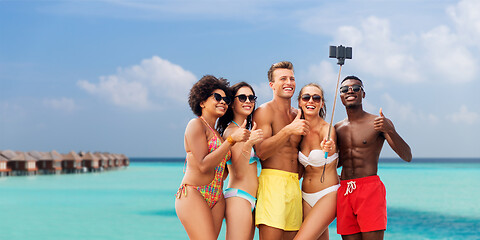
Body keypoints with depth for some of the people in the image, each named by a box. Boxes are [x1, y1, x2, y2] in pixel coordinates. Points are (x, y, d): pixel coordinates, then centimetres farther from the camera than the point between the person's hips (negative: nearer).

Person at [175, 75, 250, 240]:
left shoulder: (216, 133, 20)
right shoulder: (196, 124, -3)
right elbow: (203, 165, -13)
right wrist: (232, 139, -16)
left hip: (216, 200, 8)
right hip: (193, 195, -8)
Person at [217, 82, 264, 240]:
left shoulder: (245, 129, 18)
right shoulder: (232, 129, -9)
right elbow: (239, 172, -17)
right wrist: (248, 143, -30)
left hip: (250, 201, 9)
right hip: (238, 197, -9)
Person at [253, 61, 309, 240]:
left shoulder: (297, 116, 18)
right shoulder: (264, 111, -2)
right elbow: (261, 151, -14)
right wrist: (289, 130, -22)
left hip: (294, 184, 7)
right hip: (272, 180, -7)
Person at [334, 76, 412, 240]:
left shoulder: (378, 123, 0)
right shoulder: (337, 129, 15)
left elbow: (407, 157, -7)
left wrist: (389, 130, -22)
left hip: (371, 190, -5)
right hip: (344, 192, 5)